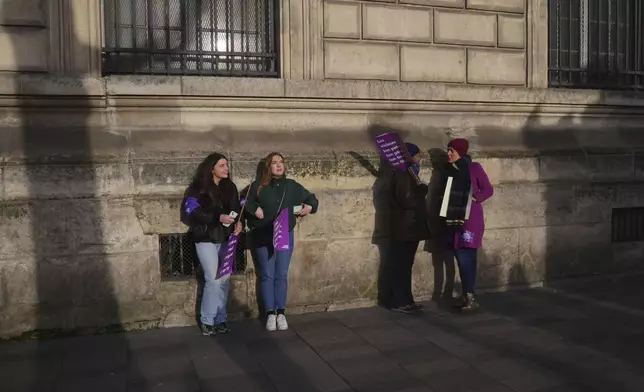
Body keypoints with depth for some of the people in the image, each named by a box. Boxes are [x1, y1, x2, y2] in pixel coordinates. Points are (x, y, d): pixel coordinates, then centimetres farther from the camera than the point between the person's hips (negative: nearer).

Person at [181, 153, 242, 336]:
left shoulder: (230, 187, 11)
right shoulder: (197, 188, -5)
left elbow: (236, 209, 15)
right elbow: (193, 212, -13)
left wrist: (238, 221, -7)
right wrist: (218, 217, -22)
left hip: (225, 238, 5)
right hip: (206, 238, -5)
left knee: (224, 280, 5)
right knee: (214, 280, -10)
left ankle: (220, 319, 16)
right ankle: (207, 321, 4)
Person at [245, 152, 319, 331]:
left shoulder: (292, 186, 6)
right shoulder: (258, 186, -2)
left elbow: (311, 198, 18)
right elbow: (244, 204, 1)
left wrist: (310, 207, -2)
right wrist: (254, 209, -16)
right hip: (262, 237, -2)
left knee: (281, 275, 4)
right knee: (267, 275, 2)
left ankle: (281, 313, 12)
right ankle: (270, 314, 9)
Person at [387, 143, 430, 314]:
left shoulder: (407, 174, 18)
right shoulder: (402, 174, -15)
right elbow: (407, 200, -24)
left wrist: (420, 191, 6)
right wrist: (423, 191, -10)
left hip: (409, 228, 10)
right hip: (404, 229, -10)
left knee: (405, 266, 12)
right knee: (401, 266, -5)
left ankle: (406, 300, 18)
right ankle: (398, 302, 0)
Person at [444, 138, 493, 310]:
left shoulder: (474, 168, -5)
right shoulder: (450, 169, 12)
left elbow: (488, 190, -4)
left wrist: (473, 198, -17)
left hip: (470, 220, -6)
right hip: (454, 219, 6)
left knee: (467, 258, -9)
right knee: (460, 258, 8)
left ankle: (470, 296, -6)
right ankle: (465, 294, 15)